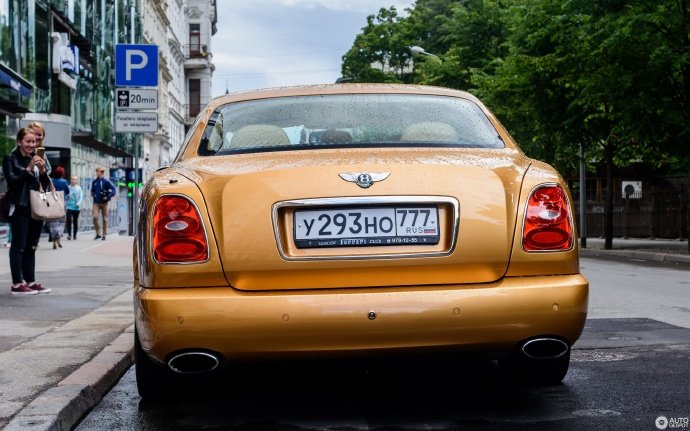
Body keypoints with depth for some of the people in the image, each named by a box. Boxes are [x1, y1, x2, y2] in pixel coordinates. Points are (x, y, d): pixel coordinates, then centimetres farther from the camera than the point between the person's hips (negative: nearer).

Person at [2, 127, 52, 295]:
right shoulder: (10, 158, -1)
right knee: (18, 246, -5)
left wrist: (42, 170, -6)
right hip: (19, 208, -6)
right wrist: (28, 168, -20)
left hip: (36, 207, 6)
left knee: (31, 246, 8)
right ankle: (17, 284, -4)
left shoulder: (36, 158, 15)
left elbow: (45, 184, 12)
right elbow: (12, 181, -13)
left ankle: (30, 281, 12)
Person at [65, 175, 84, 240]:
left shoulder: (79, 188, 5)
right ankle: (69, 234, -16)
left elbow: (81, 196, -1)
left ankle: (74, 235, 15)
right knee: (69, 220, -15)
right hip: (69, 206, -1)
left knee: (75, 221, 6)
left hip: (76, 207, 1)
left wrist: (79, 203, -15)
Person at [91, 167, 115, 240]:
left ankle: (104, 235, 13)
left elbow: (113, 189, -10)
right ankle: (98, 233, -1)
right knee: (95, 217, -13)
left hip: (104, 202, -3)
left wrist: (108, 197, -15)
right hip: (96, 203, 3)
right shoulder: (94, 182, 8)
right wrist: (93, 194, 7)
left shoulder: (106, 181, -6)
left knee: (105, 219, 4)